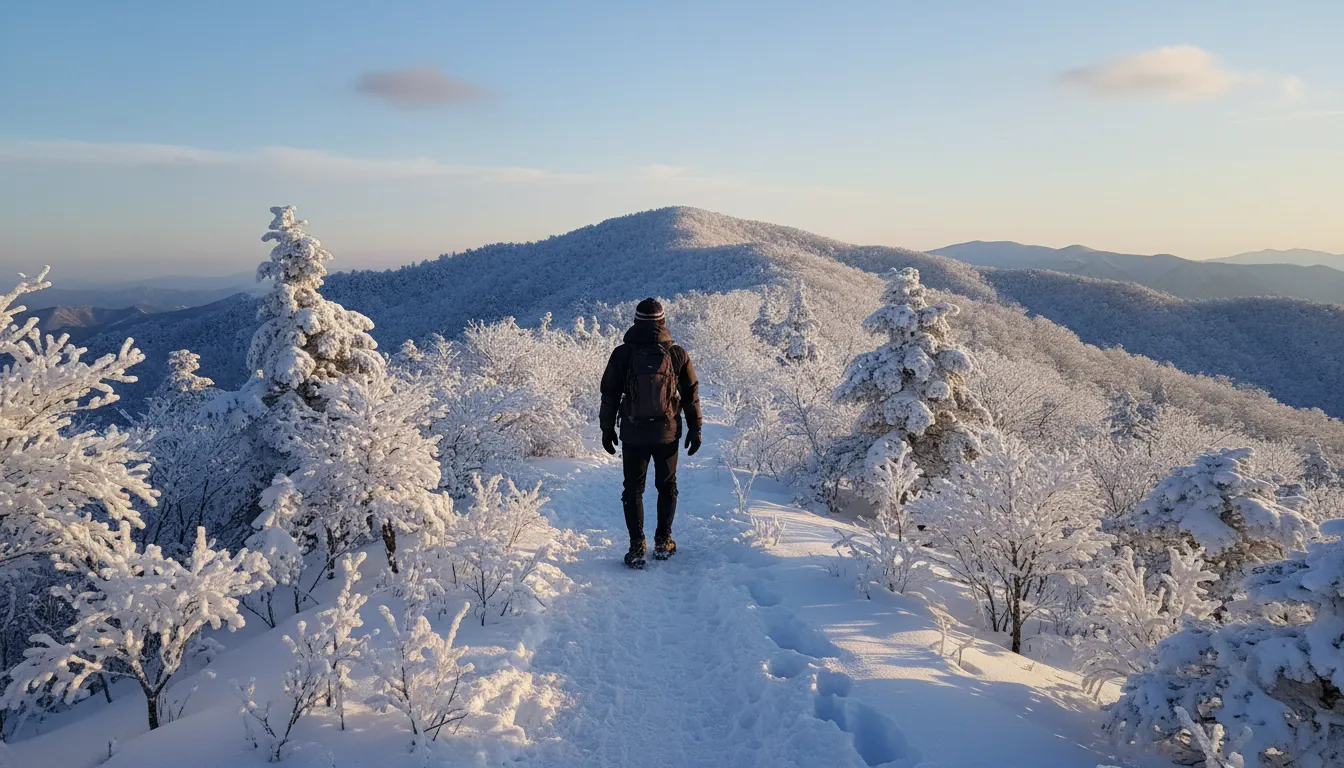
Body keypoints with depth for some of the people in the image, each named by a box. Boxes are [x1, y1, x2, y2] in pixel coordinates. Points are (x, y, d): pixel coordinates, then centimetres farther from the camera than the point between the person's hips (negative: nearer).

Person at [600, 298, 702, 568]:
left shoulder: (622, 355, -5)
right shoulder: (677, 354, -4)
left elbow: (609, 394, 1)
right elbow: (691, 394, 2)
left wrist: (607, 429, 11)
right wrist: (695, 429, 11)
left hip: (633, 435, -1)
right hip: (667, 434, 1)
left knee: (633, 489, 8)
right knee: (667, 487, 16)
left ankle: (637, 546, 4)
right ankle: (663, 542, 19)